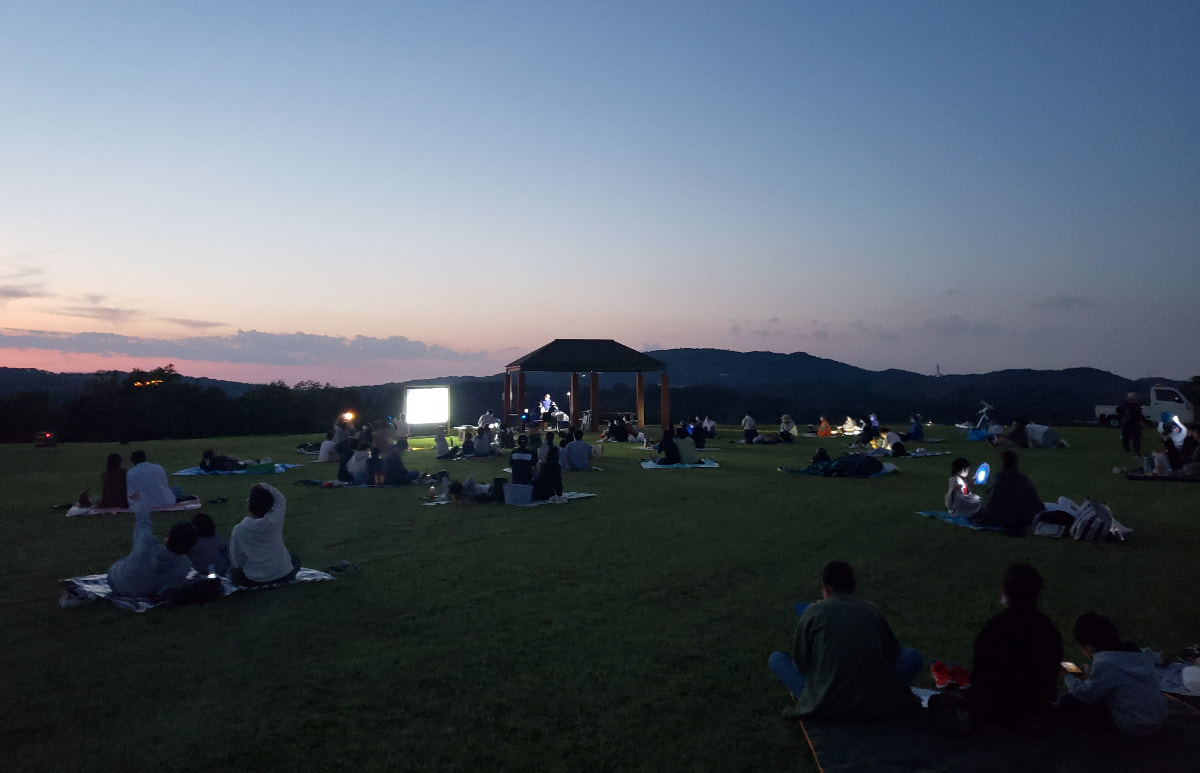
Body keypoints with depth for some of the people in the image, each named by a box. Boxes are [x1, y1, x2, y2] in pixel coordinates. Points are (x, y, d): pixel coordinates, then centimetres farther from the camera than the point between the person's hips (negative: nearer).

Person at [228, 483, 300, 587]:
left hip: (254, 581, 0)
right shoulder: (275, 519, -12)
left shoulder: (239, 530, -15)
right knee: (295, 558, 32)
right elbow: (280, 500, 11)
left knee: (233, 569, 29)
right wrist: (264, 487, 4)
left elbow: (236, 562, -6)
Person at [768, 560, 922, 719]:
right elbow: (892, 652, 18)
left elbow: (800, 661, 6)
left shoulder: (813, 612, 2)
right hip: (874, 705, 2)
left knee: (776, 658, 19)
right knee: (913, 656, 24)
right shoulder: (872, 610, 7)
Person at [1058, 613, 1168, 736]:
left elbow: (1085, 696, -14)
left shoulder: (1104, 665, -24)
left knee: (1066, 703, -9)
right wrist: (1090, 672, 13)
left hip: (1134, 728, -8)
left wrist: (1067, 676, 2)